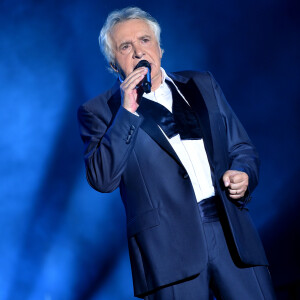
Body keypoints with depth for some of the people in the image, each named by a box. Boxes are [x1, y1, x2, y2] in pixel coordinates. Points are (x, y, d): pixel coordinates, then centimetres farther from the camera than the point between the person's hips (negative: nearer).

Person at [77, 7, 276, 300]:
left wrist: (243, 175, -1)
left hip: (231, 231, 3)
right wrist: (127, 110, -11)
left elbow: (242, 148, 21)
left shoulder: (202, 84, 17)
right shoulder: (99, 111, 5)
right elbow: (102, 180, -8)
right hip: (168, 247, -3)